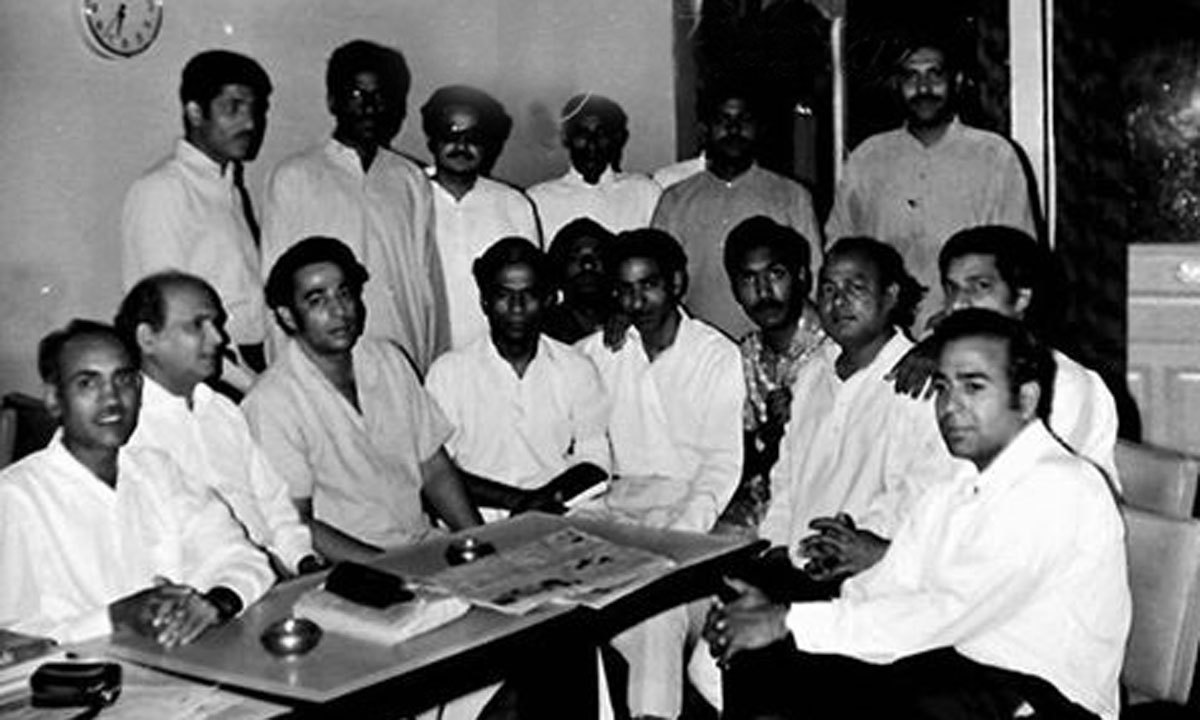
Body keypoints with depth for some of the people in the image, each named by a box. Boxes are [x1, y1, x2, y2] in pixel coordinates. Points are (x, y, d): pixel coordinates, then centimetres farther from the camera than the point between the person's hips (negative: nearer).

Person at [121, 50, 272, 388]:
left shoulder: (232, 187, 18)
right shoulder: (161, 190, -6)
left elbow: (246, 296, 13)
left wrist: (266, 375, 1)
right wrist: (249, 384, -13)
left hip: (249, 371, 6)